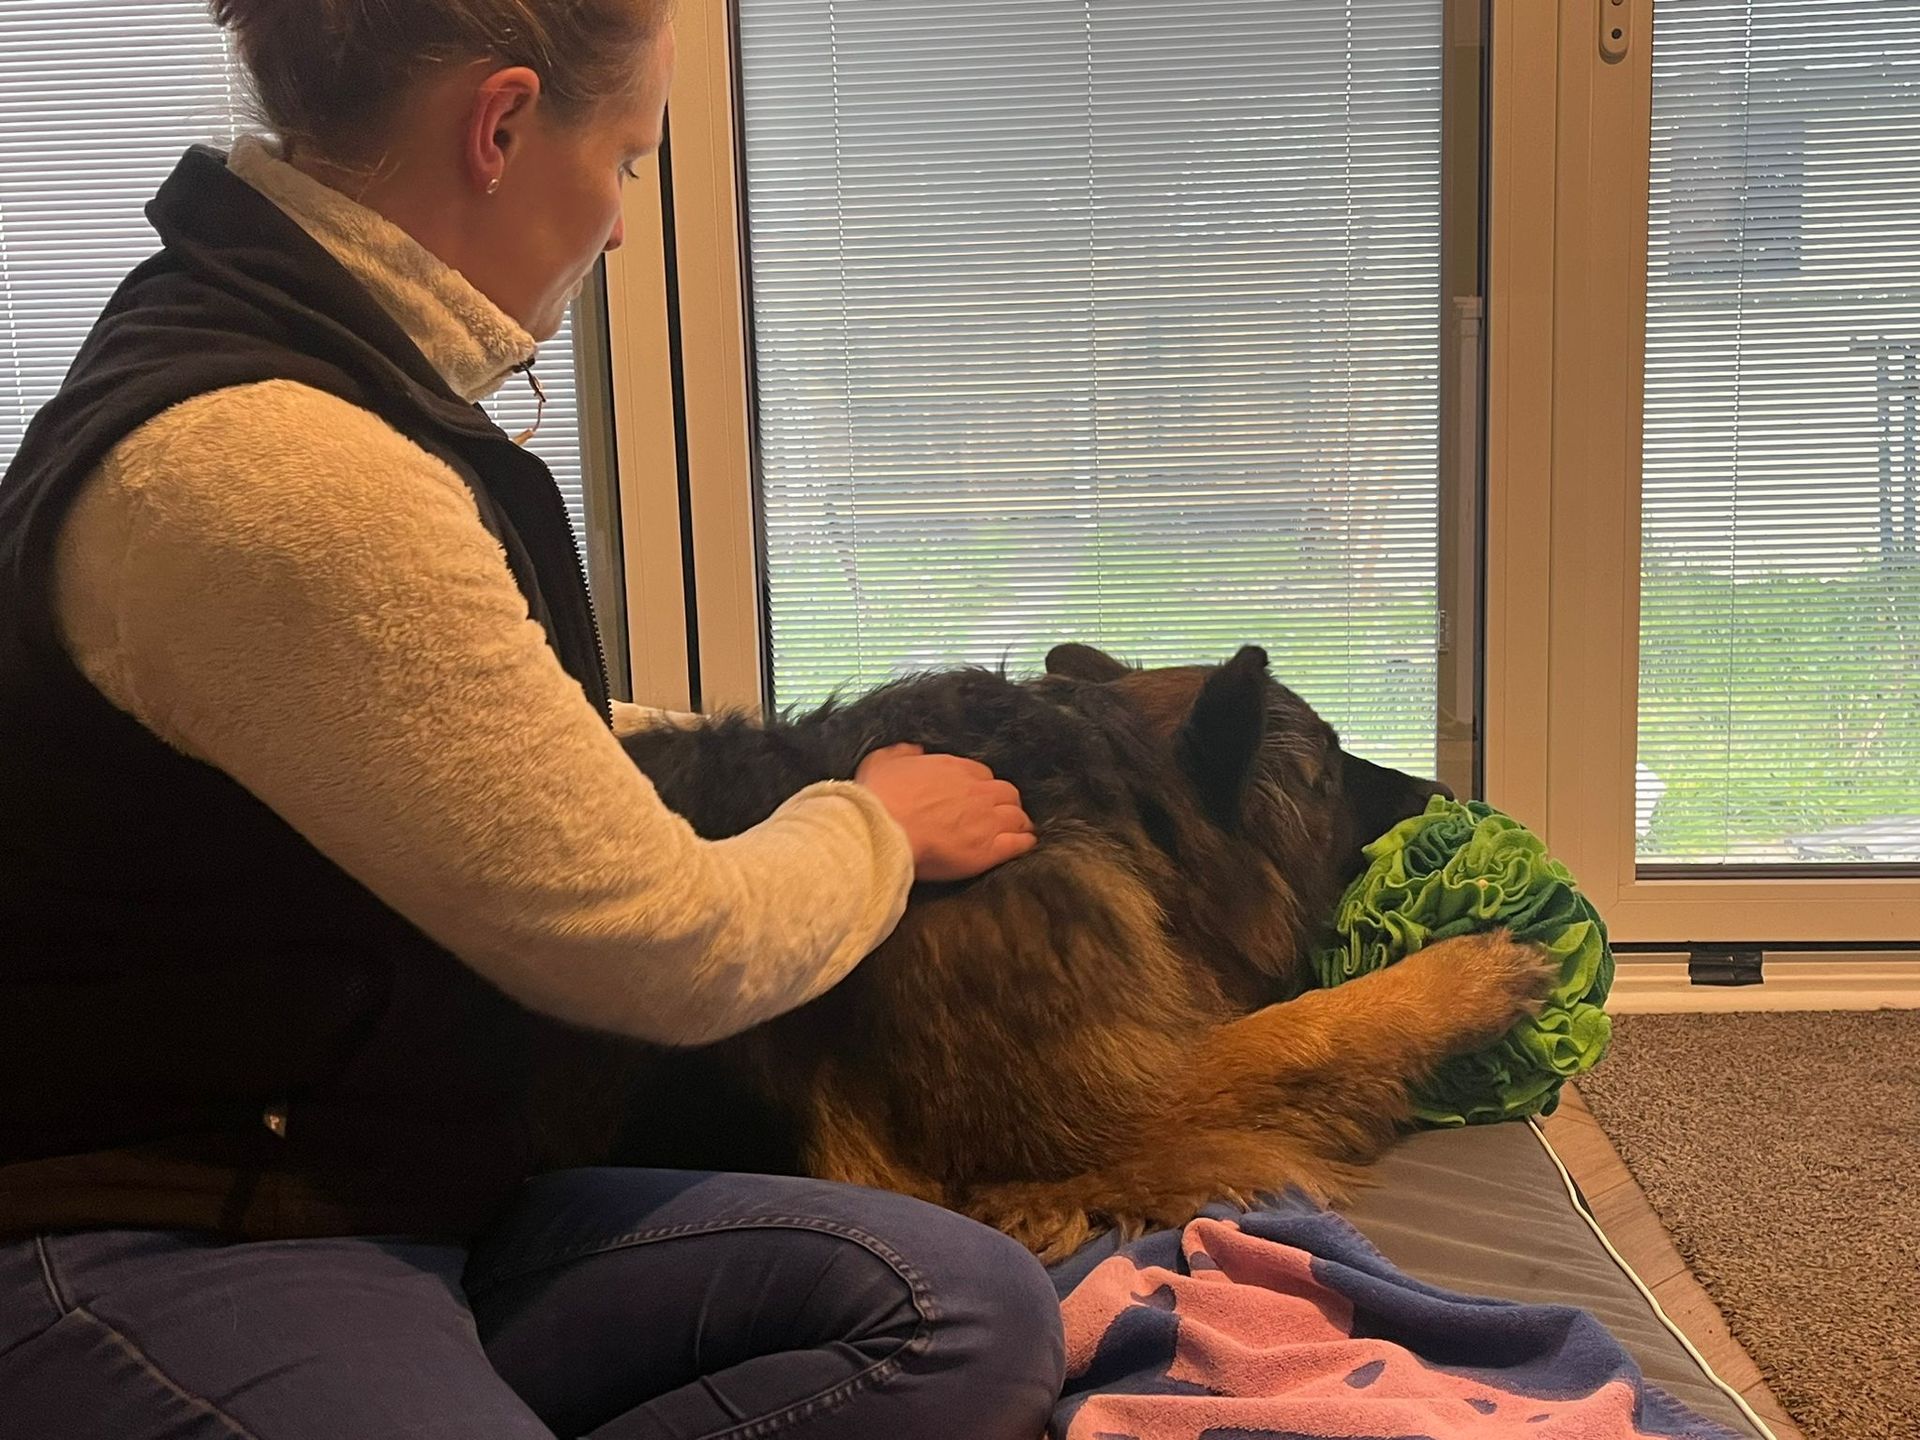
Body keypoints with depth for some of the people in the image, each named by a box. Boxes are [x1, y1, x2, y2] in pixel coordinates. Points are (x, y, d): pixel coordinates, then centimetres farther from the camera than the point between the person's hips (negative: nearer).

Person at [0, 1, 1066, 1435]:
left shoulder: (271, 343, 11)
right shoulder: (262, 462, -23)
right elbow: (672, 950, -15)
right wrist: (881, 823, 5)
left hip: (397, 1202, 9)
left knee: (971, 1311, -10)